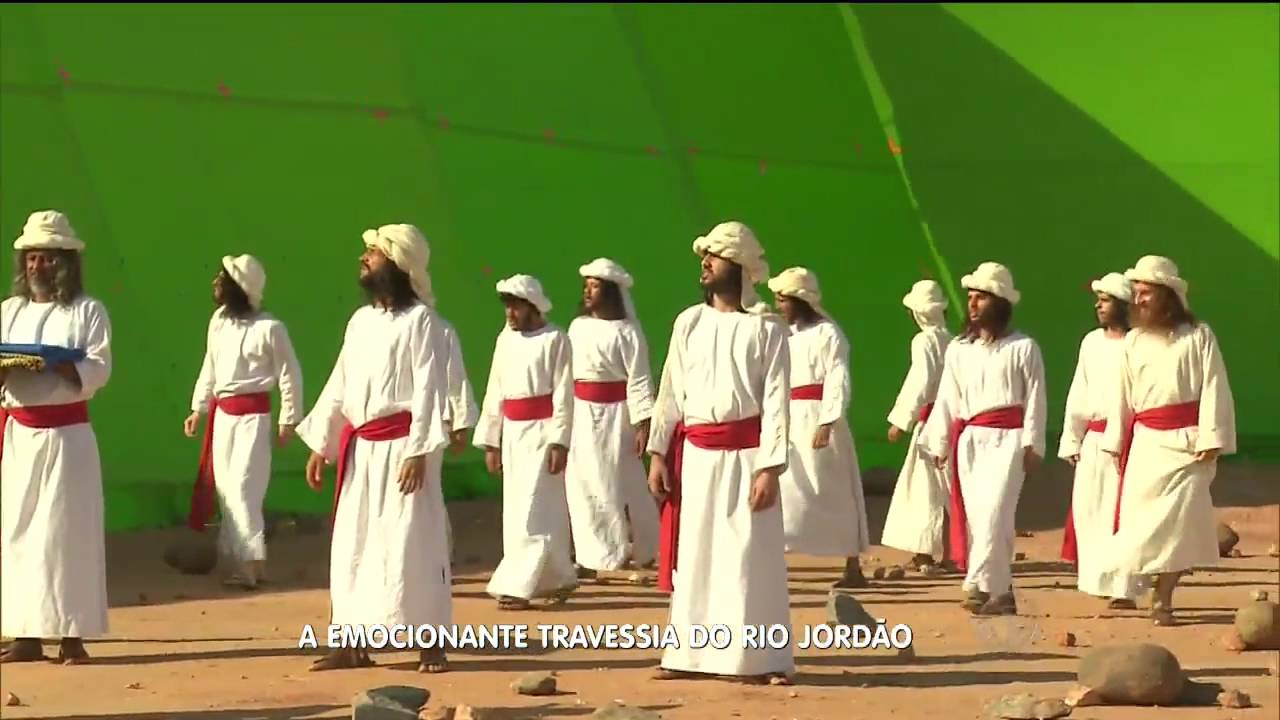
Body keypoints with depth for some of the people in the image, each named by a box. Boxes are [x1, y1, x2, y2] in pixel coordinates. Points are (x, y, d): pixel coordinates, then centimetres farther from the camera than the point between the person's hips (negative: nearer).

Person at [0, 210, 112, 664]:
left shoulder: (88, 312, 1)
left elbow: (98, 369, -8)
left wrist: (56, 366, -24)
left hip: (67, 434, -4)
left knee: (66, 531, -5)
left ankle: (72, 634, -1)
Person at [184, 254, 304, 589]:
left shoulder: (269, 328, -15)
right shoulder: (218, 320, 5)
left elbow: (290, 375, -8)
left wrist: (289, 420, -4)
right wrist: (198, 408, 17)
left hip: (252, 414, -7)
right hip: (221, 413, 7)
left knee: (242, 486, -11)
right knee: (225, 486, 10)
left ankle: (250, 562, -5)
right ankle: (235, 557, 19)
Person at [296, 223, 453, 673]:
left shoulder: (419, 320, -8)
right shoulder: (360, 320, 14)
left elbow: (430, 389, -13)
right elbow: (339, 385, 16)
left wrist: (418, 451, -19)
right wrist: (321, 445, 12)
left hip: (401, 444, -7)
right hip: (359, 446, 8)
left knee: (411, 542, -6)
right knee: (352, 543, 7)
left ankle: (431, 644, 1)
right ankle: (354, 643, 13)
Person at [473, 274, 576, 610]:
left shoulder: (555, 340, -8)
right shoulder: (505, 340, 10)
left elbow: (563, 395, -10)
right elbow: (495, 393, 13)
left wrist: (559, 442, -15)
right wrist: (490, 442, 12)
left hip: (542, 431, -7)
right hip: (512, 433, 7)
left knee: (533, 510, -9)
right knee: (526, 510, 11)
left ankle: (518, 586, -9)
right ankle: (558, 578, 24)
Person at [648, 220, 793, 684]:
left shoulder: (766, 330, -3)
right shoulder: (689, 322, 9)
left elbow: (776, 402, -6)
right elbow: (670, 392, 9)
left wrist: (770, 467, -13)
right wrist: (658, 453, 2)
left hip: (744, 454, -4)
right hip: (695, 455, 4)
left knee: (749, 557, -3)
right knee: (692, 556, 8)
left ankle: (760, 658, 2)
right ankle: (690, 654, 15)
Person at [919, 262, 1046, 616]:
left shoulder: (1022, 347, 0)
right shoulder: (958, 349, 12)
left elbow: (1034, 399, 0)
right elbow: (948, 400, 14)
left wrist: (1032, 445, -5)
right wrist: (940, 445, 12)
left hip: (1007, 439, -5)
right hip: (969, 440, 5)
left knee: (993, 512, -15)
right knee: (974, 515, 3)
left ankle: (982, 585, -14)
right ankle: (1000, 592, 10)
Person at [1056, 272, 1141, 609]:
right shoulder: (1091, 342, 12)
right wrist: (1071, 439, 13)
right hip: (1093, 439, 6)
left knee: (1120, 513, -4)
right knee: (1087, 509, 5)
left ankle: (1123, 590, 1)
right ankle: (1098, 579, 17)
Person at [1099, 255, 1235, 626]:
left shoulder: (1198, 336, 0)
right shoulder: (1134, 341, 11)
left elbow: (1213, 390, -4)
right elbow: (1123, 395, 15)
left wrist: (1211, 440, -10)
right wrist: (1116, 442, 13)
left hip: (1188, 442, -4)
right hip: (1146, 442, 4)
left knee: (1179, 519, -10)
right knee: (1141, 518, -3)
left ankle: (1163, 600, -4)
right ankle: (1159, 595, 5)